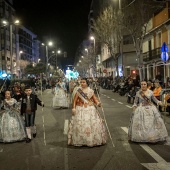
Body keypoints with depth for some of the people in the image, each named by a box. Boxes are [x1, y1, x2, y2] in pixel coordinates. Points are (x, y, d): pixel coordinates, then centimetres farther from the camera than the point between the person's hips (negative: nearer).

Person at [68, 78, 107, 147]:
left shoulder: (91, 91, 5)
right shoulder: (78, 91, 3)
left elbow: (95, 99, 4)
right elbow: (75, 100, 2)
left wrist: (98, 103, -16)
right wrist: (74, 108, -9)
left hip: (91, 109, 1)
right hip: (80, 109, -1)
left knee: (93, 123, -2)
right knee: (80, 124, -4)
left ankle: (93, 140, 11)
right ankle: (80, 140, 7)